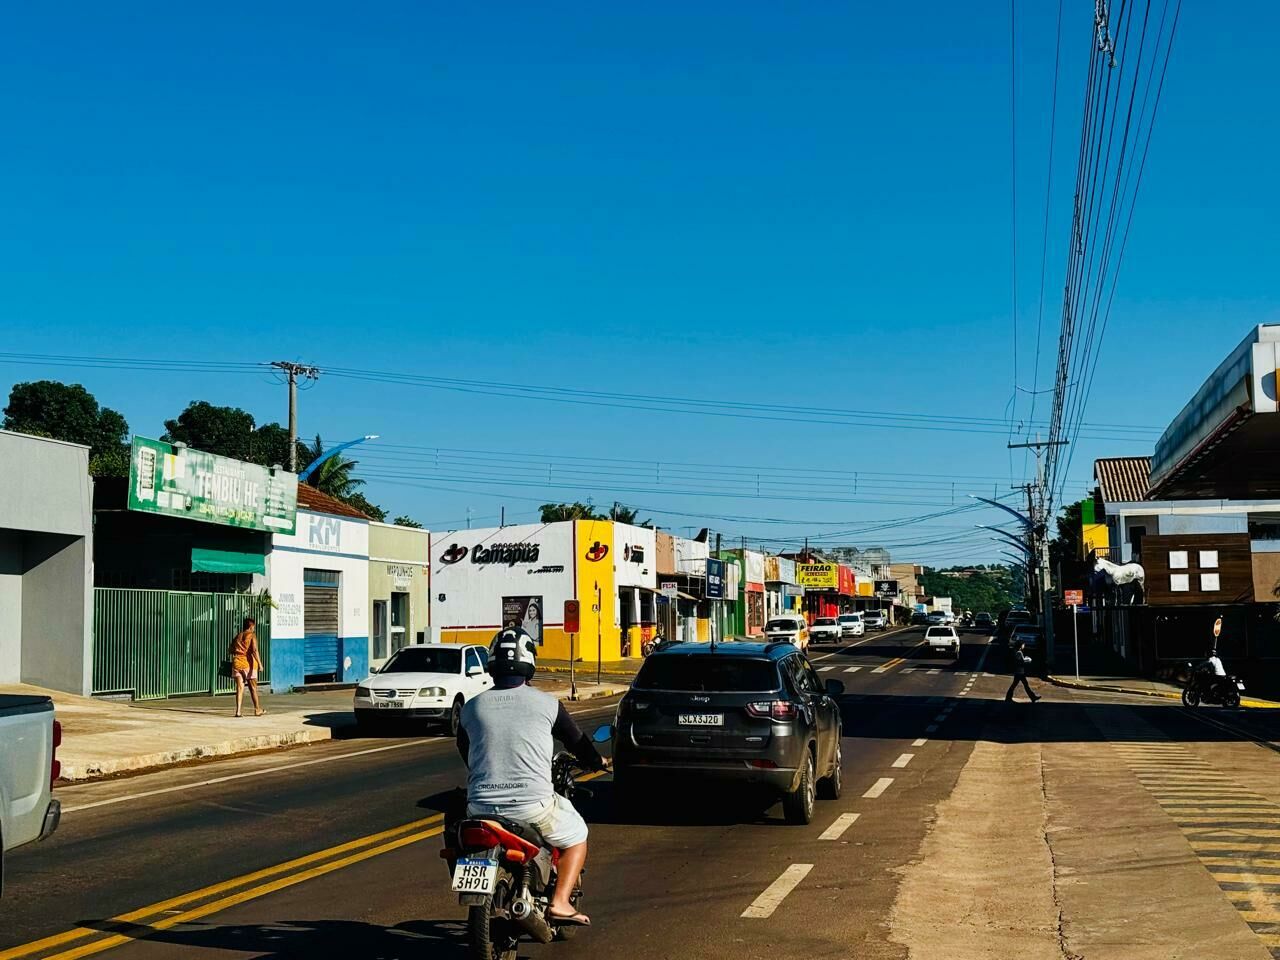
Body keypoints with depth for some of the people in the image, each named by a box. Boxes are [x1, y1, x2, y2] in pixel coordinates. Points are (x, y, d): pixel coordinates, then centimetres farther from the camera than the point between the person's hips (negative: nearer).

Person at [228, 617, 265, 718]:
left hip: (237, 663, 4)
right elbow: (254, 650, -15)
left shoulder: (238, 636, 13)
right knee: (253, 688, 10)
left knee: (239, 688, 0)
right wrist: (259, 663, -16)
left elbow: (230, 651, 12)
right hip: (248, 664, -4)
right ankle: (257, 710, 22)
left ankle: (238, 711, -12)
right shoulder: (252, 635, -3)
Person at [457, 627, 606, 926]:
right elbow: (577, 741, 13)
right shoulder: (546, 703, -1)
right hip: (532, 804, -3)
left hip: (481, 807, 3)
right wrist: (596, 762, 35)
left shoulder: (472, 707, 6)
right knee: (576, 835, 21)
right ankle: (560, 902, 4)